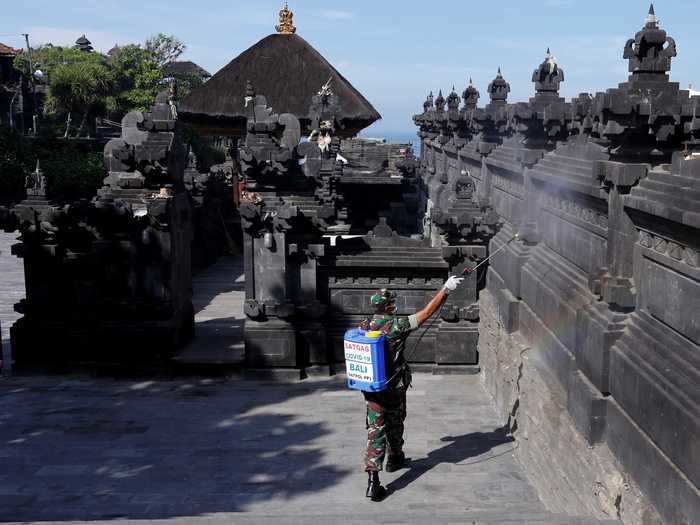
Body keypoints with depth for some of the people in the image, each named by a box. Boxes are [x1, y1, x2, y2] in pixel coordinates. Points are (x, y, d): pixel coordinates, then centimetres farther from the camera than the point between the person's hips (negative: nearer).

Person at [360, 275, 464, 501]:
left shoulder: (364, 326, -1)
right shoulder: (397, 325, -17)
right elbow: (426, 313, -16)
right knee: (395, 425, 21)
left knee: (375, 429, 1)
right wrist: (446, 289, -12)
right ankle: (394, 459, 44)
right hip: (394, 387, -3)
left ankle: (373, 478, -8)